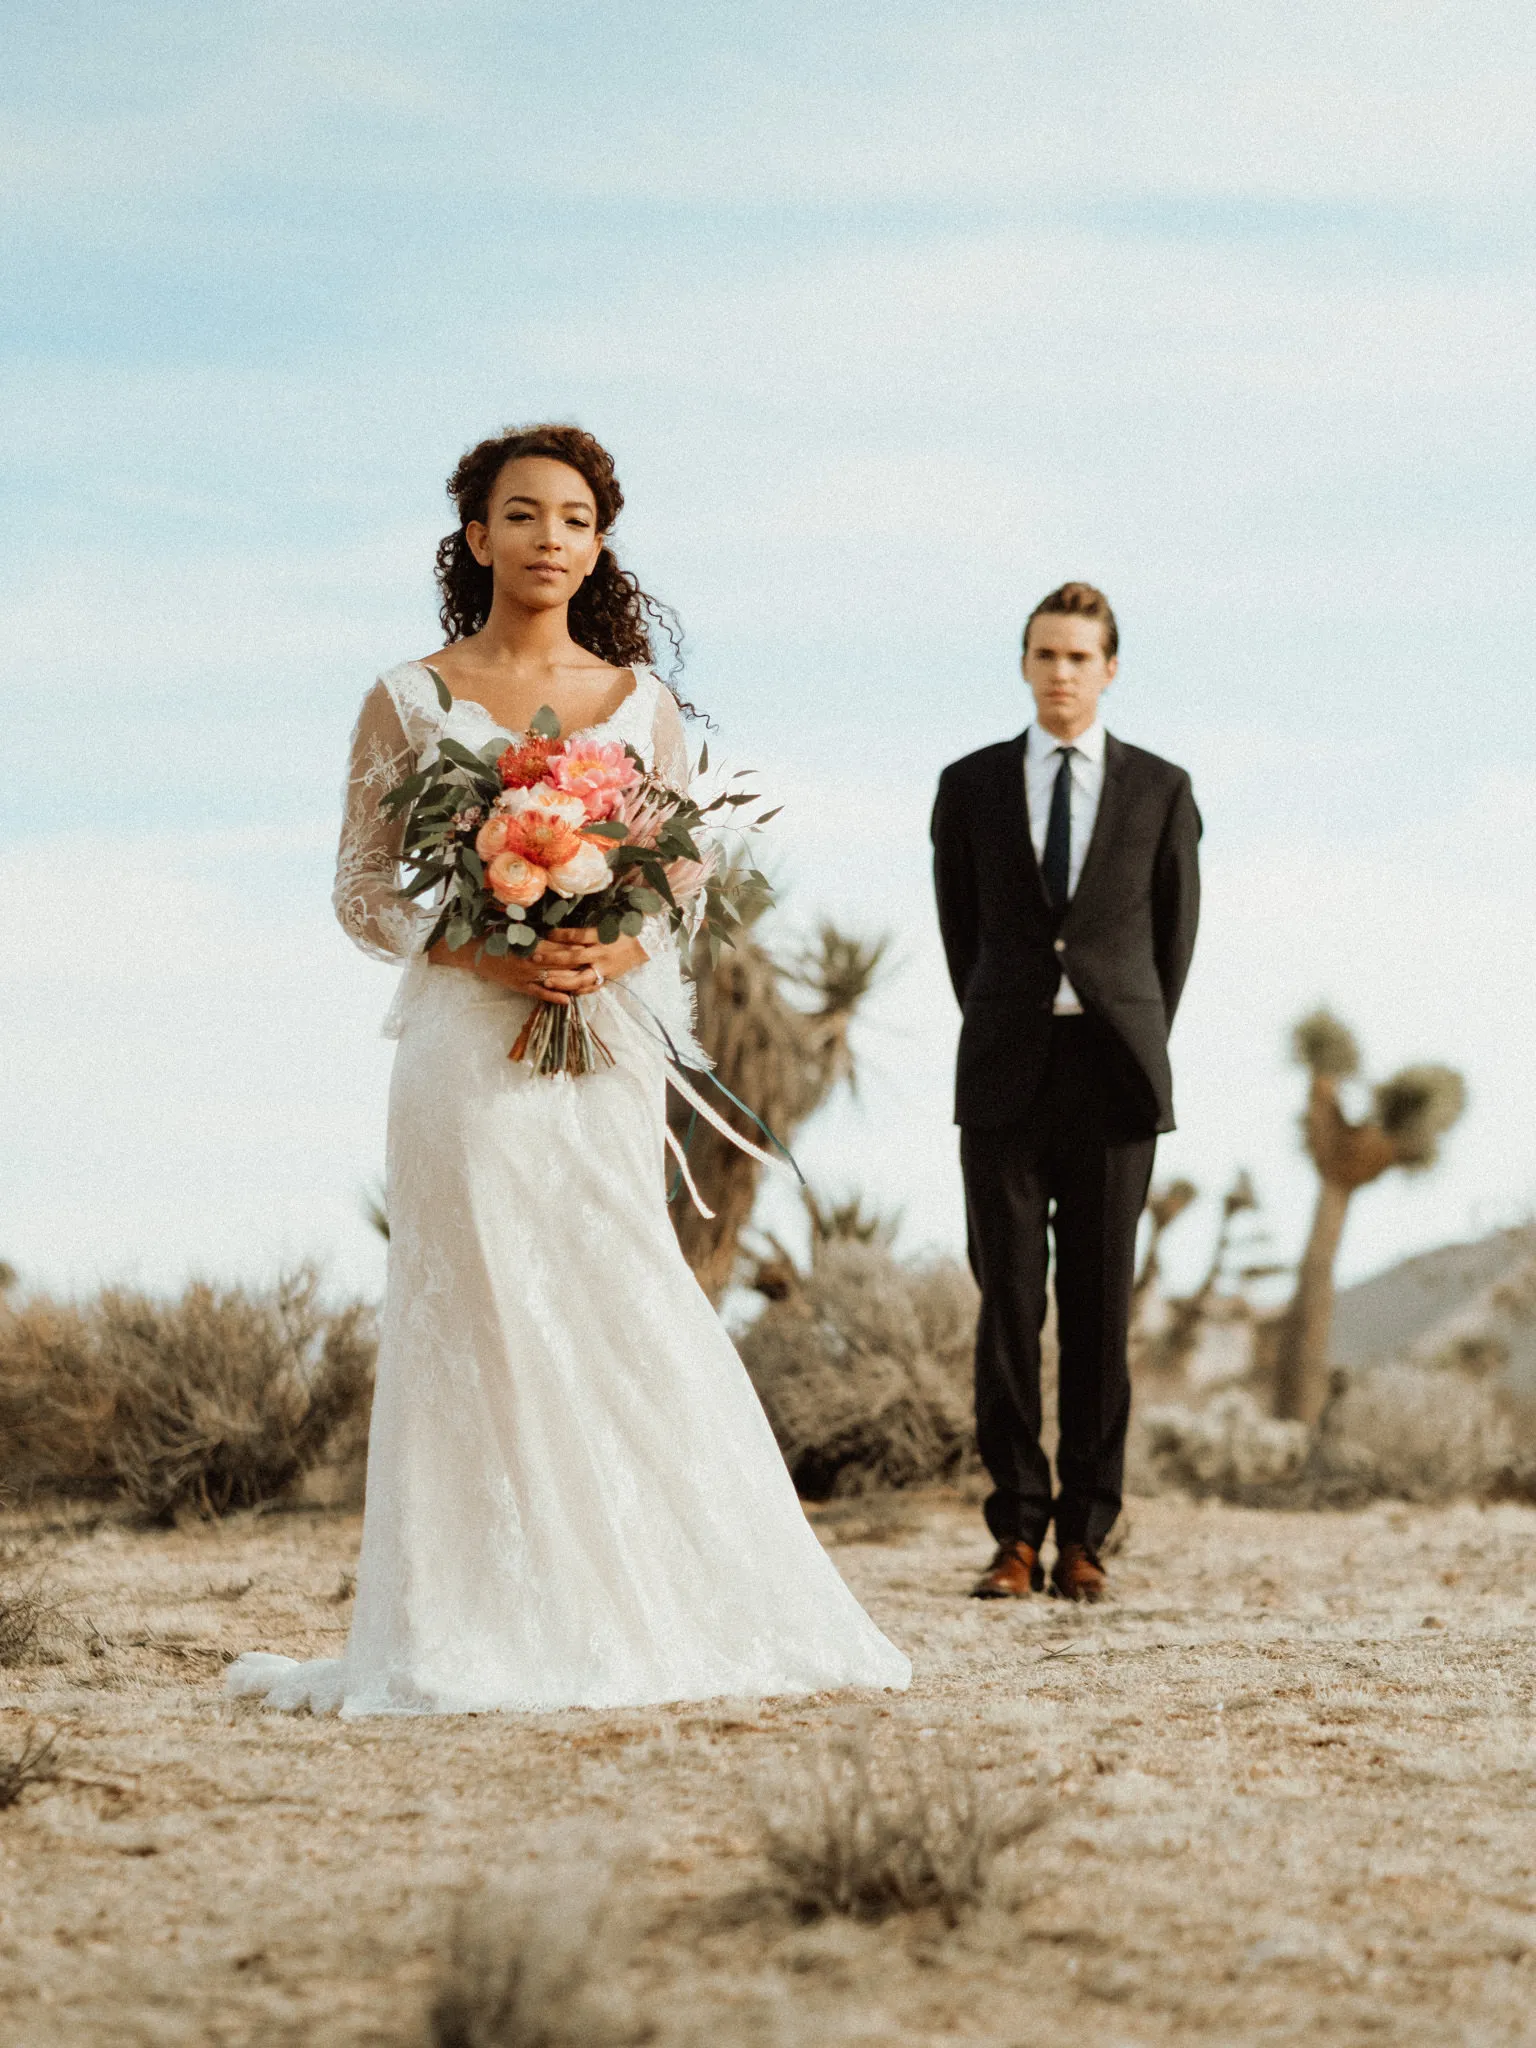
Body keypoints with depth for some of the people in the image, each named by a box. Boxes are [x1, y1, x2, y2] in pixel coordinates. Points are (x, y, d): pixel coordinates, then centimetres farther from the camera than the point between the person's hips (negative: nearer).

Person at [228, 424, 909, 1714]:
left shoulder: (641, 700, 10)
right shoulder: (412, 700, 4)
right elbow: (364, 893, 3)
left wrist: (617, 953, -10)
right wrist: (493, 955, -12)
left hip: (609, 1036, 2)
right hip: (468, 1040, -2)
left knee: (615, 1305, -1)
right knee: (483, 1307, -4)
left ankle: (635, 1616, 7)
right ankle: (479, 1635, 1)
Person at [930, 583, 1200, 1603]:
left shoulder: (1162, 790, 6)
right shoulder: (971, 785, 8)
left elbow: (1176, 934, 12)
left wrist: (1138, 1047, 11)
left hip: (1115, 1075, 0)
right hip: (1005, 1078, 0)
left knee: (1101, 1306, 1)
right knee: (1008, 1304, -3)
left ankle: (1085, 1536, 6)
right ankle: (1019, 1535, 1)